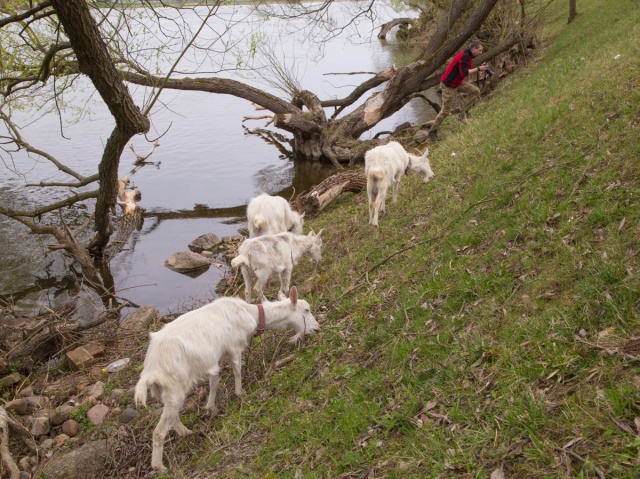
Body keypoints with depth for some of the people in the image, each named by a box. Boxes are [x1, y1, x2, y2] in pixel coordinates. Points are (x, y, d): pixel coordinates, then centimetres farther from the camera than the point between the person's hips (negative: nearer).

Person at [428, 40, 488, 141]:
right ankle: (432, 131, 9)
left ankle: (464, 111, 9)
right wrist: (478, 69, -23)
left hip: (457, 82, 9)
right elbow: (464, 73, -30)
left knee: (475, 91, 1)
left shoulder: (467, 55, 6)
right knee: (445, 111, -4)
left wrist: (479, 67, 2)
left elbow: (465, 70, 13)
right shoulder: (464, 56, -24)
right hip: (449, 85, -9)